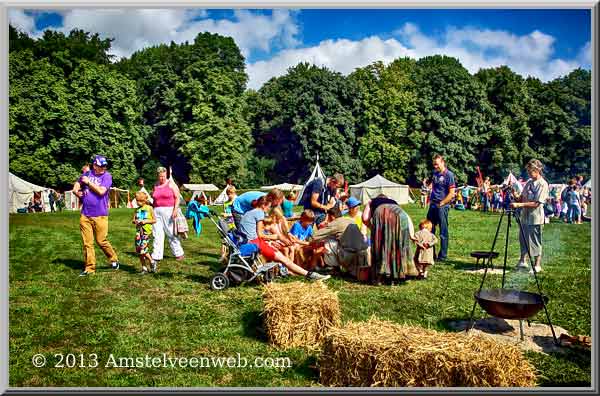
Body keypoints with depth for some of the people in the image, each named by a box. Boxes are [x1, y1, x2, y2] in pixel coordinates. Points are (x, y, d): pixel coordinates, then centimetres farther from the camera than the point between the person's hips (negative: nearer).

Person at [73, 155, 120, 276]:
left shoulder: (107, 176, -4)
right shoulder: (87, 174, 10)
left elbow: (101, 191, -17)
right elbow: (77, 184, 23)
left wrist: (88, 182, -9)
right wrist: (76, 191, 1)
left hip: (100, 216, -4)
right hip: (85, 215, 4)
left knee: (101, 241, -2)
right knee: (87, 243, 6)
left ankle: (114, 260, 21)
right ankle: (89, 268, 14)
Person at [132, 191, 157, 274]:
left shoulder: (149, 208, 1)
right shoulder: (137, 210, 12)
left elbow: (154, 220, 1)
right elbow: (133, 220, 16)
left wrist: (146, 221, -12)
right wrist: (135, 221, -7)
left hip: (147, 231, -5)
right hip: (139, 231, 5)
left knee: (143, 249, -14)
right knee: (139, 251, 4)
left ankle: (152, 262, 10)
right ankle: (144, 268, 16)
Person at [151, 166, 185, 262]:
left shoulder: (171, 184, 0)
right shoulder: (155, 185, 13)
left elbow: (177, 198, -4)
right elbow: (154, 199, 18)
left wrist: (175, 209, -15)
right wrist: (152, 212, 13)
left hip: (169, 211, -4)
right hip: (157, 211, 4)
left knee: (171, 233, -1)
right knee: (157, 234, 2)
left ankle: (179, 254, 10)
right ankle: (156, 256, 6)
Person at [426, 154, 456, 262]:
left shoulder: (449, 175, -10)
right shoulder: (434, 173, 11)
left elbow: (451, 193, -13)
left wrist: (441, 203, -13)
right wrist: (431, 200, 13)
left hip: (442, 206, -7)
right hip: (432, 205, 7)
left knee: (443, 232, 1)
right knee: (429, 230, 11)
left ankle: (443, 256, 9)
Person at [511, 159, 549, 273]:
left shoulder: (543, 184, -14)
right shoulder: (529, 182, 10)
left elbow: (536, 203, -20)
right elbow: (522, 197, 17)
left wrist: (519, 204, -25)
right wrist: (515, 200, -4)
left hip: (535, 219, -7)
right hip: (525, 216, 8)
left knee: (535, 242, 1)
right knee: (523, 239, 15)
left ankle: (537, 266, 13)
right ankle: (522, 262, 29)